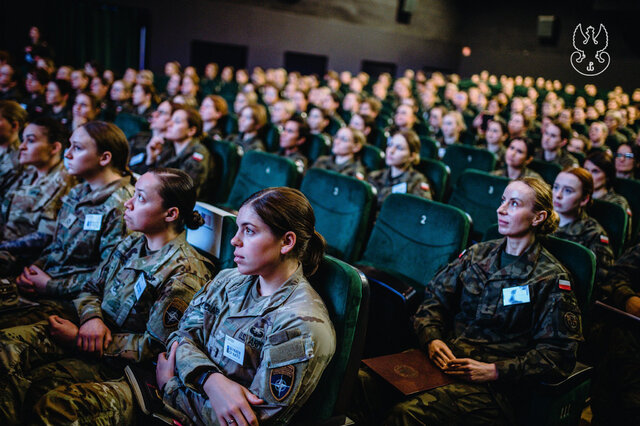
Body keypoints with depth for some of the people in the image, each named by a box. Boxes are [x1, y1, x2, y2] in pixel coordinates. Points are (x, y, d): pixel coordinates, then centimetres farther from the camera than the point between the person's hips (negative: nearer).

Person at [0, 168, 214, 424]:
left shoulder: (185, 273, -18)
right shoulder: (132, 243, 6)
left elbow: (155, 346, -17)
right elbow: (91, 288, 15)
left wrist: (79, 339, -14)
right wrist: (91, 318, -10)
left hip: (119, 359, -7)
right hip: (97, 328, 7)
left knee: (36, 384, -25)